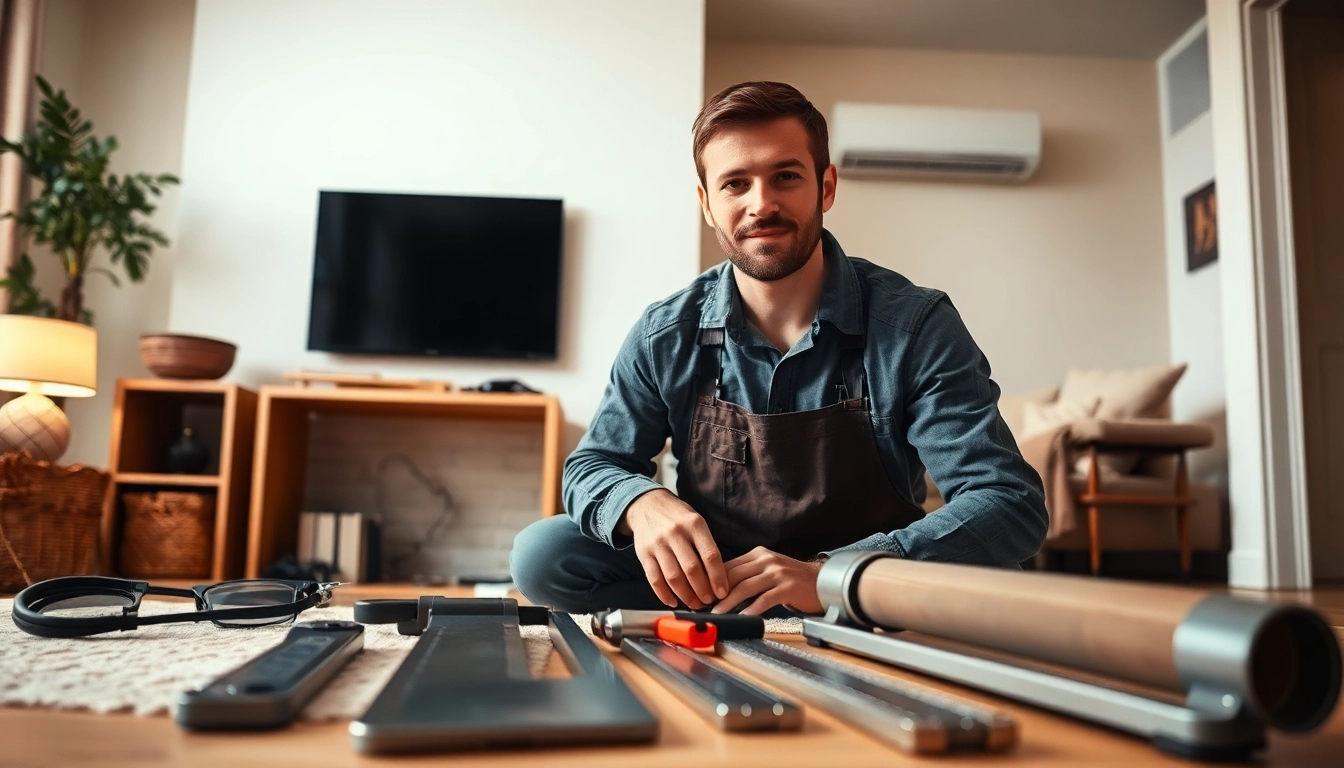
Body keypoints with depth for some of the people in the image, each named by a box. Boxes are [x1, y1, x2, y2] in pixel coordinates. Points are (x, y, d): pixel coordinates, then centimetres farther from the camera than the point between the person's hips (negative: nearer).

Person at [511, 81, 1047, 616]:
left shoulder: (915, 325, -14)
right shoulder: (666, 336, -6)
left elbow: (1012, 501, -20)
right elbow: (590, 467, 2)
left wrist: (830, 575, -35)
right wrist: (642, 504, -25)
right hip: (707, 585, 2)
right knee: (542, 553, -19)